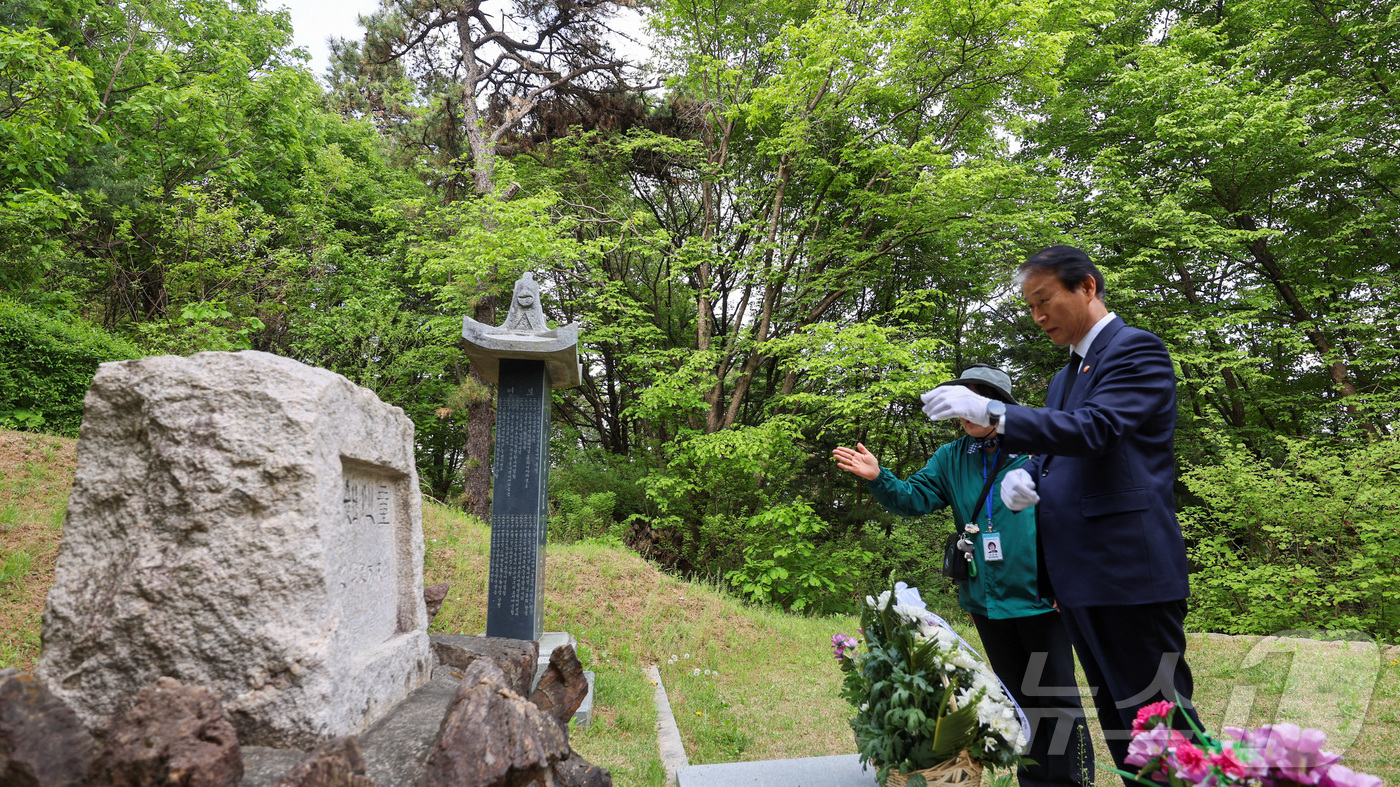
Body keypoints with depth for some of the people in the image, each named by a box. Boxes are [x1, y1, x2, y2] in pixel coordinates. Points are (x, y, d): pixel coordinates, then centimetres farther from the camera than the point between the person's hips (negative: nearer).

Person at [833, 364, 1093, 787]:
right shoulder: (950, 458, 6)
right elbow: (914, 498, -3)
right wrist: (878, 478, -21)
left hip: (1040, 597, -4)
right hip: (986, 600, 5)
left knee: (1058, 695, 5)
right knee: (1016, 697, 18)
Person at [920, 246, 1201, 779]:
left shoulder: (1137, 350, -6)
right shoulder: (1065, 377, 20)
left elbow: (1093, 430, -21)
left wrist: (990, 413, -27)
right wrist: (1026, 476, 1)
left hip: (1130, 569, -9)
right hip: (1078, 576, 9)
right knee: (1116, 720, 15)